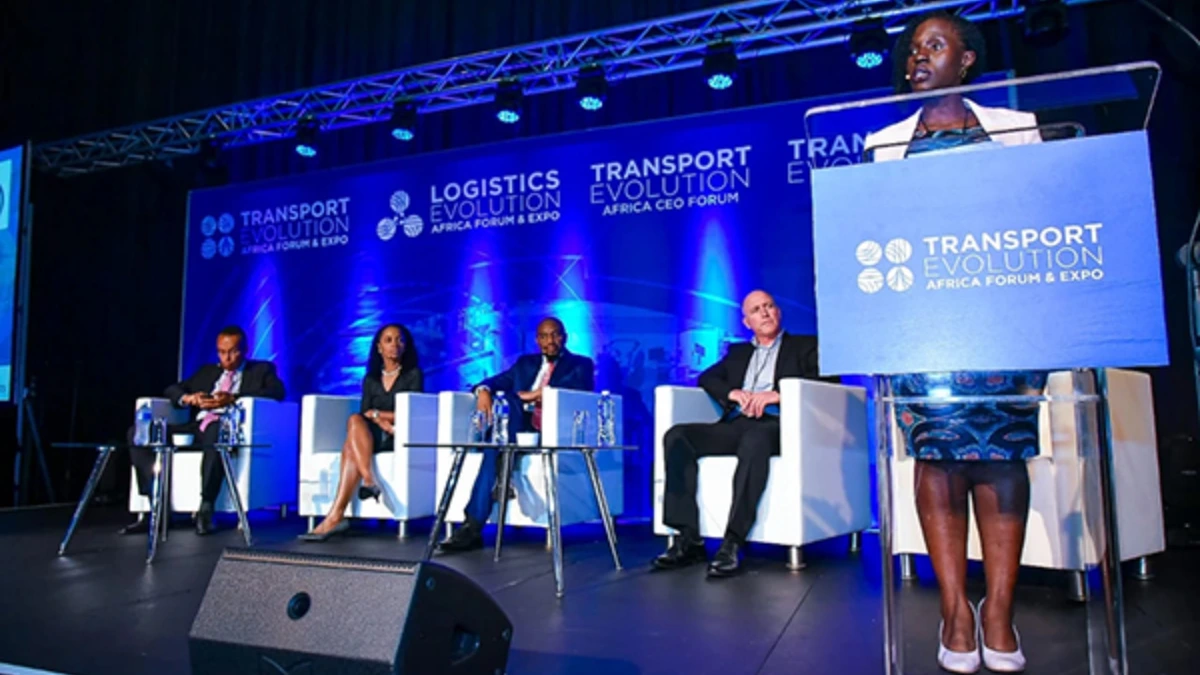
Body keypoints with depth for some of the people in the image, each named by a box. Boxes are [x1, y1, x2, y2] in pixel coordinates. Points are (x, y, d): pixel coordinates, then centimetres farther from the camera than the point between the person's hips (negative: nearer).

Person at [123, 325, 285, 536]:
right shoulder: (207, 371, 31)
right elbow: (172, 390, 24)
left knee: (215, 432, -41)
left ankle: (205, 508, -33)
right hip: (197, 428, 6)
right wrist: (189, 398, -2)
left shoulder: (262, 369, 16)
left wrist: (233, 399, -17)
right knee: (139, 433, -13)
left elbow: (277, 392, -4)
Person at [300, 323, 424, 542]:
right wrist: (381, 422, -13)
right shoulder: (370, 380, 19)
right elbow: (364, 414, 8)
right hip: (370, 436, 4)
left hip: (400, 438, -3)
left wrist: (376, 413, -1)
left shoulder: (413, 375, 8)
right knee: (355, 421, -33)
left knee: (351, 447, -31)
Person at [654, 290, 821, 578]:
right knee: (677, 436, -22)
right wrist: (732, 392, -3)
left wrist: (775, 394, -15)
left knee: (754, 439, -40)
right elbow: (706, 378, 18)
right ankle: (689, 538, -24)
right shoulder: (738, 352, 31)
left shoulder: (805, 346, 18)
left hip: (774, 425, -4)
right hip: (735, 425, 5)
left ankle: (732, 543, -41)